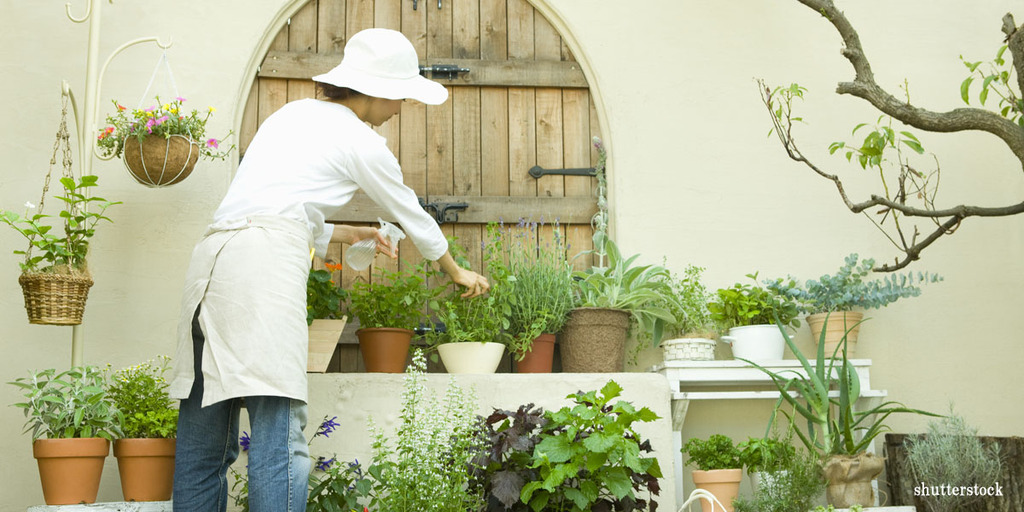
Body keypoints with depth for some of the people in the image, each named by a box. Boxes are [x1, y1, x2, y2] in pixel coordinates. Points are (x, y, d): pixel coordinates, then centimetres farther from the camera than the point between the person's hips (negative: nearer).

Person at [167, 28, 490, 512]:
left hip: (212, 254, 8)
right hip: (265, 259, -8)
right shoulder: (361, 143, 7)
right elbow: (412, 217, 20)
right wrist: (458, 272, 36)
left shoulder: (293, 113, 27)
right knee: (280, 435, -12)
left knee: (204, 441, 8)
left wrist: (344, 233, 43)